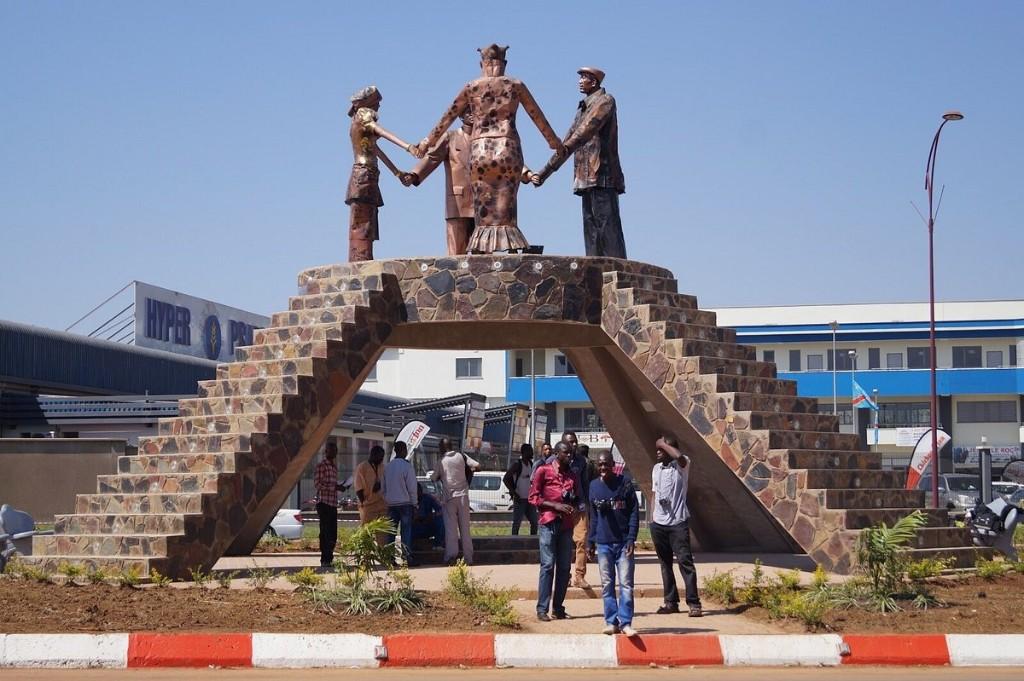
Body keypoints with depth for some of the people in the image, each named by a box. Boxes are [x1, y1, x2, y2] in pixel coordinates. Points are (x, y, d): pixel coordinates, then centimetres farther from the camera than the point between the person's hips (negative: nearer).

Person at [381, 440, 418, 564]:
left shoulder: (387, 467, 8)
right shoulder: (407, 466, -10)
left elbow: (383, 487, 13)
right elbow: (412, 487, -9)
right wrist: (414, 504, -1)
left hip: (391, 504, 5)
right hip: (405, 503, -5)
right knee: (406, 532, -4)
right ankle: (407, 557, -8)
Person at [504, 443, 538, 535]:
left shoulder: (531, 464, 12)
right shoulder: (517, 464, -10)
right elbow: (505, 479, -15)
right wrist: (514, 493, -19)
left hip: (529, 499, 8)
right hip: (520, 499, -8)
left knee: (534, 522, 8)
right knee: (516, 523, -4)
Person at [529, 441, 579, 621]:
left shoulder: (572, 475, 16)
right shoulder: (543, 471, 1)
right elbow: (533, 497, -3)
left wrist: (574, 506, 2)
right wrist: (555, 505, -13)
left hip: (566, 524, 6)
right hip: (549, 523, -5)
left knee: (565, 567, 4)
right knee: (548, 565, -9)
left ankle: (558, 608, 10)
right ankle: (542, 609, -7)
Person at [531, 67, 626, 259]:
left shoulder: (605, 101, -1)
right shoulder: (582, 109, 25)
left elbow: (587, 130, -16)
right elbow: (567, 142, 25)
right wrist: (544, 173, 19)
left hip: (602, 177, -9)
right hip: (587, 179, 9)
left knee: (607, 228, -16)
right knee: (591, 231, 4)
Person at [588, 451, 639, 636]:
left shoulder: (625, 485, -3)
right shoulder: (594, 486, 7)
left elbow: (634, 513, -2)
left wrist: (631, 538, -10)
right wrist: (590, 541, 12)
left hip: (623, 543, -3)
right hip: (603, 544, 3)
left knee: (626, 584, -5)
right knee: (607, 585, 5)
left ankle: (625, 622, -4)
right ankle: (611, 622, 10)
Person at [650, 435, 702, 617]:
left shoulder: (681, 465, -5)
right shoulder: (656, 469, 14)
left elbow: (679, 455, -29)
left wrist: (663, 443, -14)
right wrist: (652, 519, 13)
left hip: (678, 522, -6)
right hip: (659, 523, 6)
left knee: (685, 561, -9)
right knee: (665, 564, 9)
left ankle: (694, 603, -9)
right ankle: (671, 602, 16)